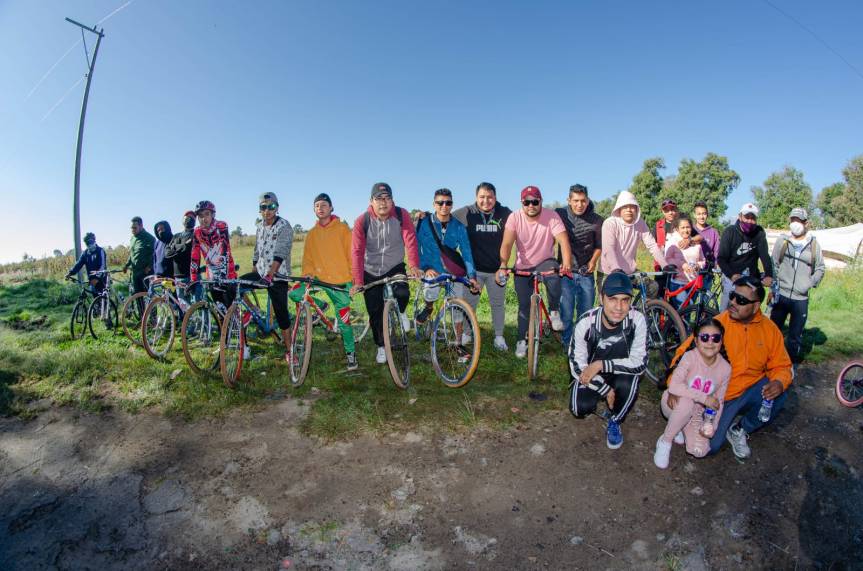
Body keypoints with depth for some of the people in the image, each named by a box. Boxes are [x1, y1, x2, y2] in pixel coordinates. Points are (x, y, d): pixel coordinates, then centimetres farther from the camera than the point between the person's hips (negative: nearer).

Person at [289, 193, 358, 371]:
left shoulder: (342, 229, -3)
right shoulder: (312, 233, 9)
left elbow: (352, 254, -4)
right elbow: (308, 257, 11)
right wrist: (308, 272, -7)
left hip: (341, 282, -4)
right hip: (319, 278, 4)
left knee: (343, 319, 1)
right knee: (294, 293, -15)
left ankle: (351, 352, 20)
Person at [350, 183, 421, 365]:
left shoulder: (402, 215, -13)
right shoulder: (362, 221, -15)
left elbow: (410, 240, -22)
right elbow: (357, 252, -19)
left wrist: (414, 265, -37)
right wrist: (358, 281, -27)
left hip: (395, 268, 0)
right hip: (371, 272, 1)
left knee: (402, 294, -29)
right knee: (375, 313, 5)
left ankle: (400, 313, 8)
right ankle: (381, 347, 28)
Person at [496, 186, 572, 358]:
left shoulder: (551, 216, -16)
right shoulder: (514, 217, -14)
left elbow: (563, 240, -28)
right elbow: (507, 244, -24)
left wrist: (567, 263, -45)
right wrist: (503, 266, -41)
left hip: (545, 262, -1)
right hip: (523, 267, 1)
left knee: (554, 277, -35)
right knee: (524, 305, 5)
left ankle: (554, 312, -9)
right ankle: (522, 340, 24)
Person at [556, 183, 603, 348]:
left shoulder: (596, 220, -2)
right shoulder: (560, 214, -5)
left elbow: (599, 245, 10)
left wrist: (593, 261, -4)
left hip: (586, 272, 2)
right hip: (565, 270, -2)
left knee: (586, 312, 9)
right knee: (566, 312, -3)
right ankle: (568, 345, 13)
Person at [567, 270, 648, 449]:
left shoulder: (637, 320, -25)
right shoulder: (586, 323, -27)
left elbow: (640, 363, -24)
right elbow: (577, 366, -18)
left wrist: (601, 365, -31)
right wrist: (606, 390, -21)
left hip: (620, 372, 0)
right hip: (589, 374, 0)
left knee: (627, 385, -33)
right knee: (580, 409, -22)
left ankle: (615, 422, 0)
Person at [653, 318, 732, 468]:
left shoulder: (725, 368, -10)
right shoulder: (690, 356, -22)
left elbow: (719, 402, 0)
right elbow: (673, 386, -33)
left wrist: (712, 425, -12)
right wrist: (704, 397, -33)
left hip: (696, 414, 3)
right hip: (674, 402, -3)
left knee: (700, 451, -17)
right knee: (686, 402, -38)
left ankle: (679, 429, 17)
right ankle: (665, 441, -14)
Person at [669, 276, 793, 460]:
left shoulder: (770, 329, -5)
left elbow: (781, 365, 3)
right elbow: (684, 352, -13)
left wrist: (779, 382, -22)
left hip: (750, 392, 3)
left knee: (777, 393, -29)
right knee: (709, 446, -15)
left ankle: (739, 431, 0)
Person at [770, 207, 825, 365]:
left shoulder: (813, 244, 4)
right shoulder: (782, 241, 1)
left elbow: (820, 268, 9)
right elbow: (774, 265, 2)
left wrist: (810, 284, -6)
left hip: (801, 298, 1)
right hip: (781, 295, -1)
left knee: (795, 335, 8)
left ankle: (792, 362, 21)